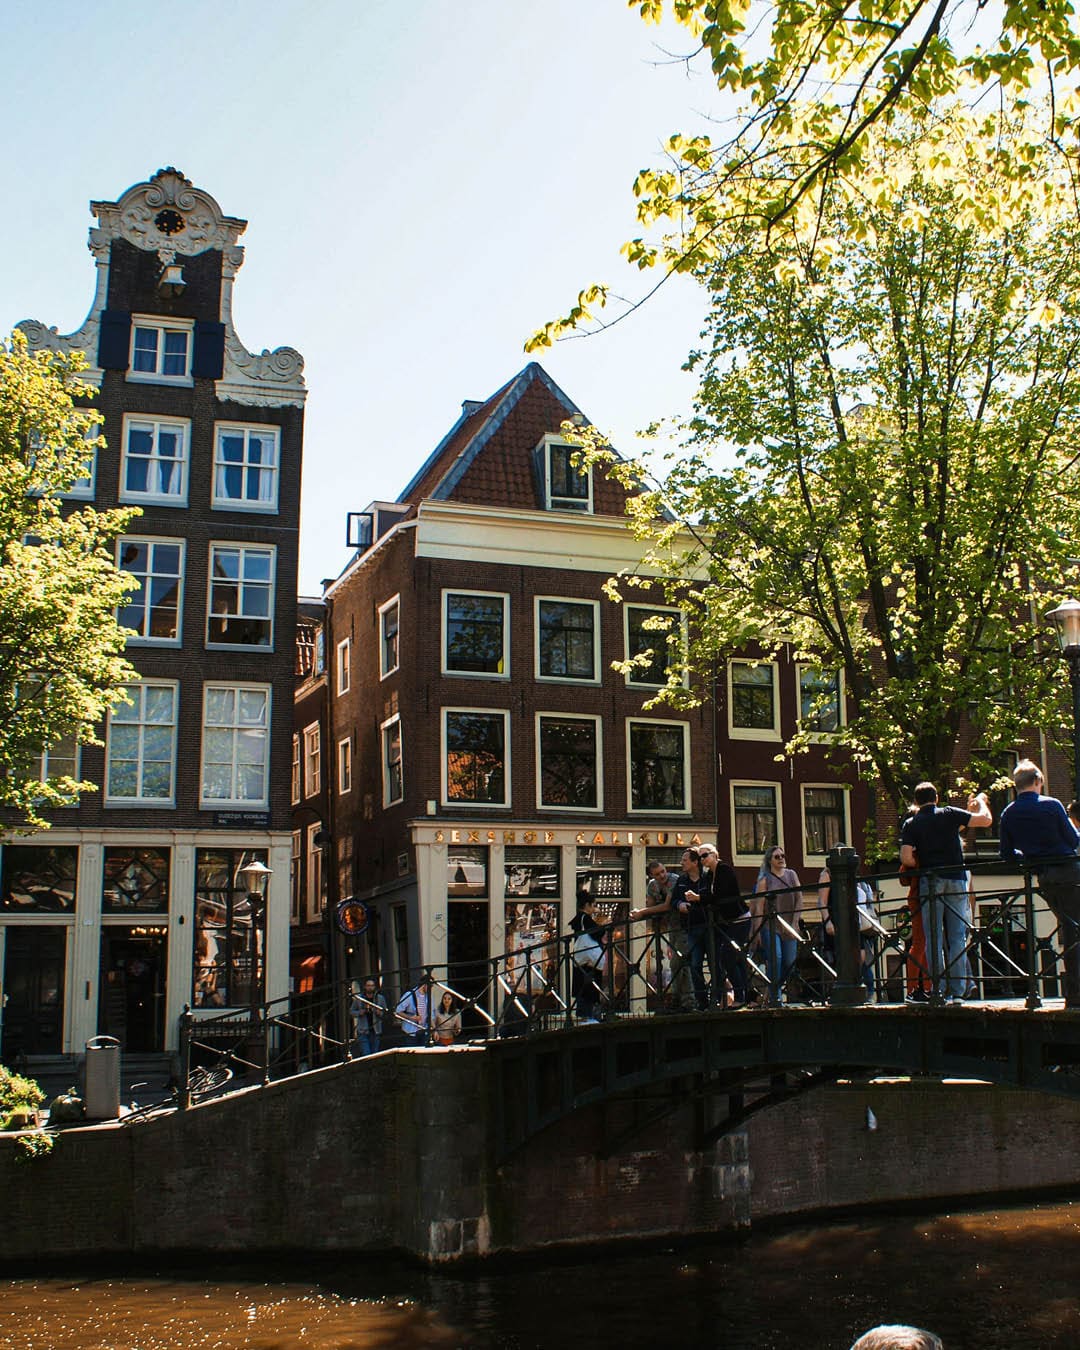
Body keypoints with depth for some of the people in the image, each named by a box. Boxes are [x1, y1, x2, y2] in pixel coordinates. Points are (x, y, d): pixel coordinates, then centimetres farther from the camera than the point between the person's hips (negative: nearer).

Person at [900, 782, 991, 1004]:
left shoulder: (911, 824, 5)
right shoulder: (949, 814, 5)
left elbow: (906, 859, -6)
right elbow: (986, 820, 2)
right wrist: (982, 801, 21)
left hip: (930, 881, 0)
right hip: (956, 879, 1)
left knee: (934, 938, 2)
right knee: (957, 937, 4)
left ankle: (938, 990, -4)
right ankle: (957, 991, 1)